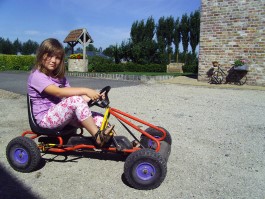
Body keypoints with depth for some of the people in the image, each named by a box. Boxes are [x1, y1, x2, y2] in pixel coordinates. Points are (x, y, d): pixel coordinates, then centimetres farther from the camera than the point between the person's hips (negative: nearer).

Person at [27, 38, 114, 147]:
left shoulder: (60, 78, 16)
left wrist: (92, 97, -16)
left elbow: (70, 93, 1)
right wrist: (85, 91, -34)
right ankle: (98, 136, -27)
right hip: (46, 118, -7)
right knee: (75, 100, -33)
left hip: (60, 115, 7)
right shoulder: (37, 76, -10)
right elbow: (58, 92, -27)